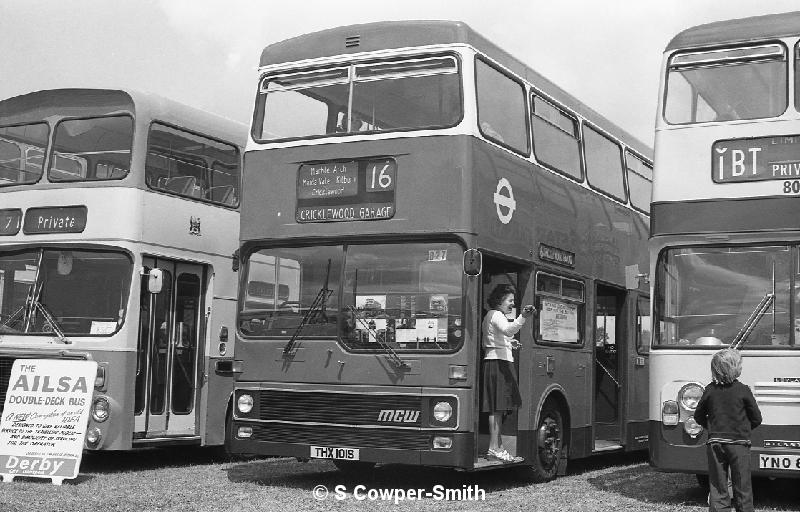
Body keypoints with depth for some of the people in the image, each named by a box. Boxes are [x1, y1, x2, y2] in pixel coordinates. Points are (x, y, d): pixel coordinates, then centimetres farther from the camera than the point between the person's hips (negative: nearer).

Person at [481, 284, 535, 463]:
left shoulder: (490, 316, 24)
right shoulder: (496, 315, -8)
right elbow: (508, 330, -30)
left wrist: (509, 343, 21)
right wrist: (523, 317, -45)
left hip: (494, 361, 10)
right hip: (499, 362, -10)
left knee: (497, 408, 10)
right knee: (497, 408, -12)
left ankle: (498, 447, 12)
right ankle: (494, 448, -14)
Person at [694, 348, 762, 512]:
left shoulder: (710, 390, -1)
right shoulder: (743, 391, -8)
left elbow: (699, 415, 8)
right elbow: (756, 419, -1)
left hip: (715, 444, 2)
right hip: (739, 443, -2)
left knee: (717, 488, 7)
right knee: (742, 489, 7)